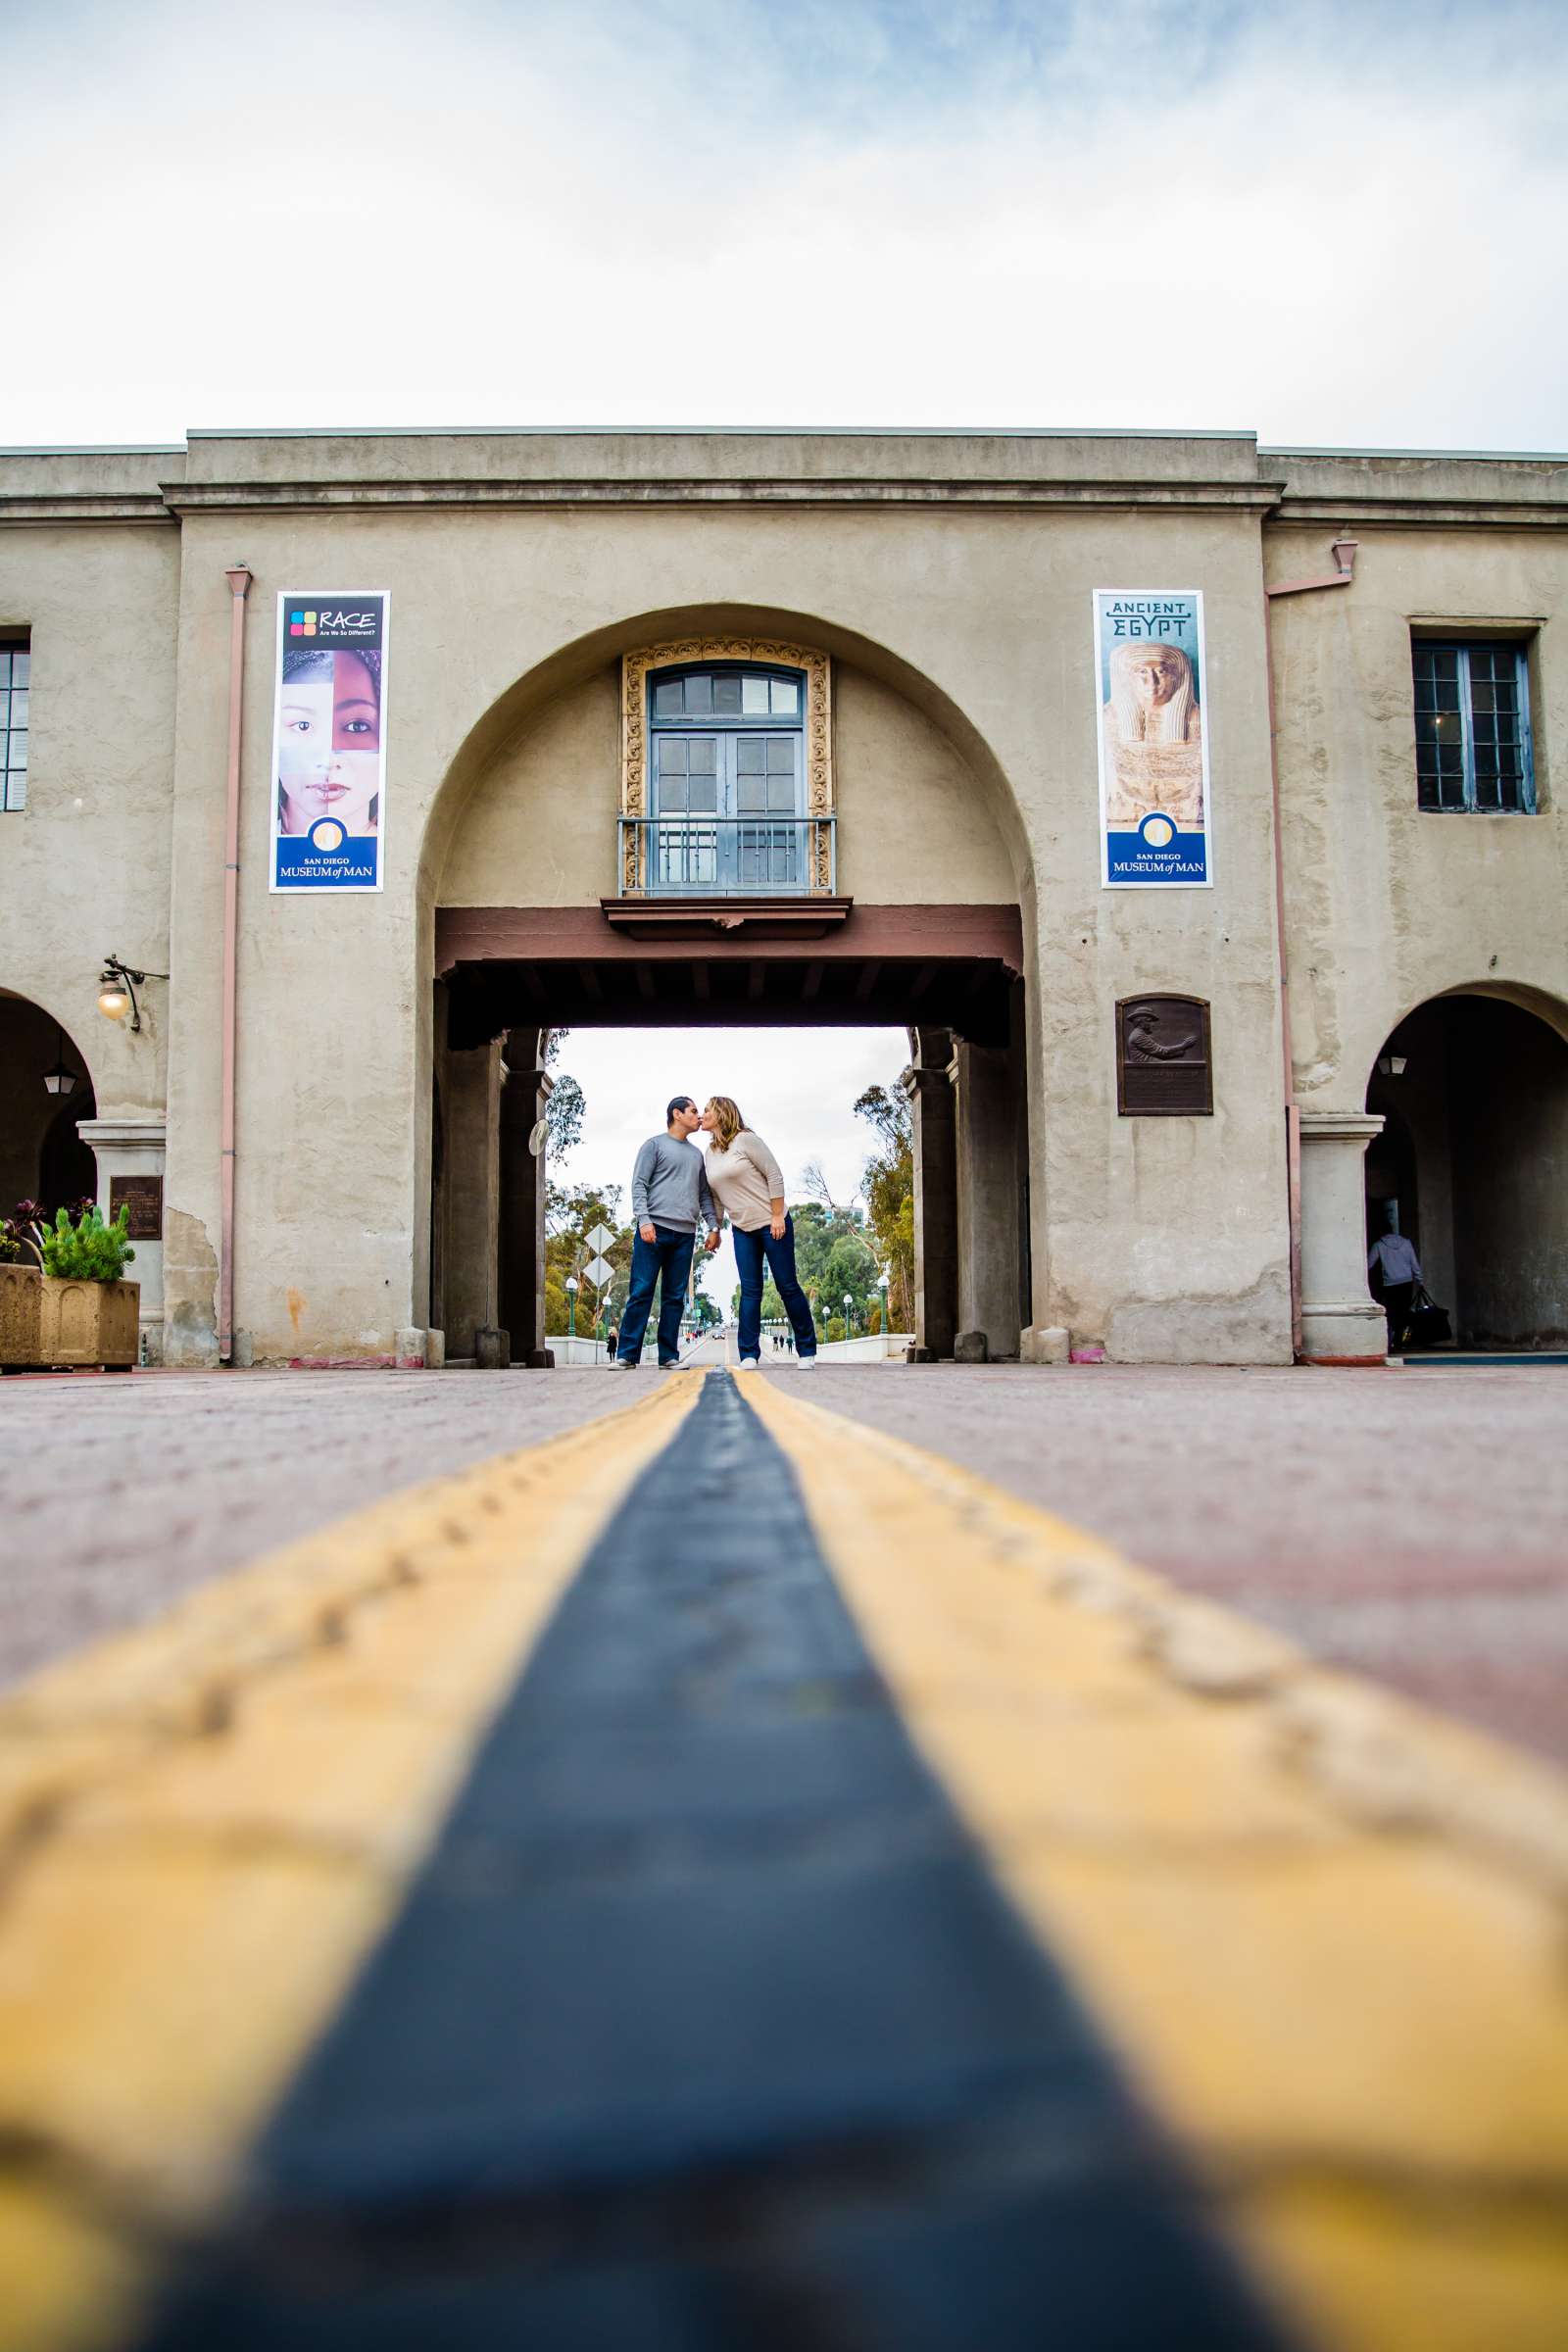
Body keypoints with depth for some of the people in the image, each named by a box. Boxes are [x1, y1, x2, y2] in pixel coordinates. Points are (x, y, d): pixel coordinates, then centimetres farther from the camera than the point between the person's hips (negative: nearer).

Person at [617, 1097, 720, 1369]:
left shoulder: (696, 1154, 23)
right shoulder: (655, 1145, 6)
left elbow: (704, 1195, 23)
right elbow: (639, 1184, -2)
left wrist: (713, 1226, 11)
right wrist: (644, 1220, -14)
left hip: (685, 1234, 5)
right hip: (654, 1229, -5)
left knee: (675, 1297, 3)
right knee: (641, 1292, -8)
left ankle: (669, 1356, 5)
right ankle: (627, 1355, -7)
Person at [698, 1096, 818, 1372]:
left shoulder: (745, 1139, -10)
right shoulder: (710, 1153, 10)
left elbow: (775, 1175, -12)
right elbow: (716, 1197, 16)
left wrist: (777, 1217, -15)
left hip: (771, 1224, -6)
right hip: (742, 1229, 6)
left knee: (787, 1285, -2)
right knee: (750, 1291, 0)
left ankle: (806, 1351, 8)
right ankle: (749, 1355, -1)